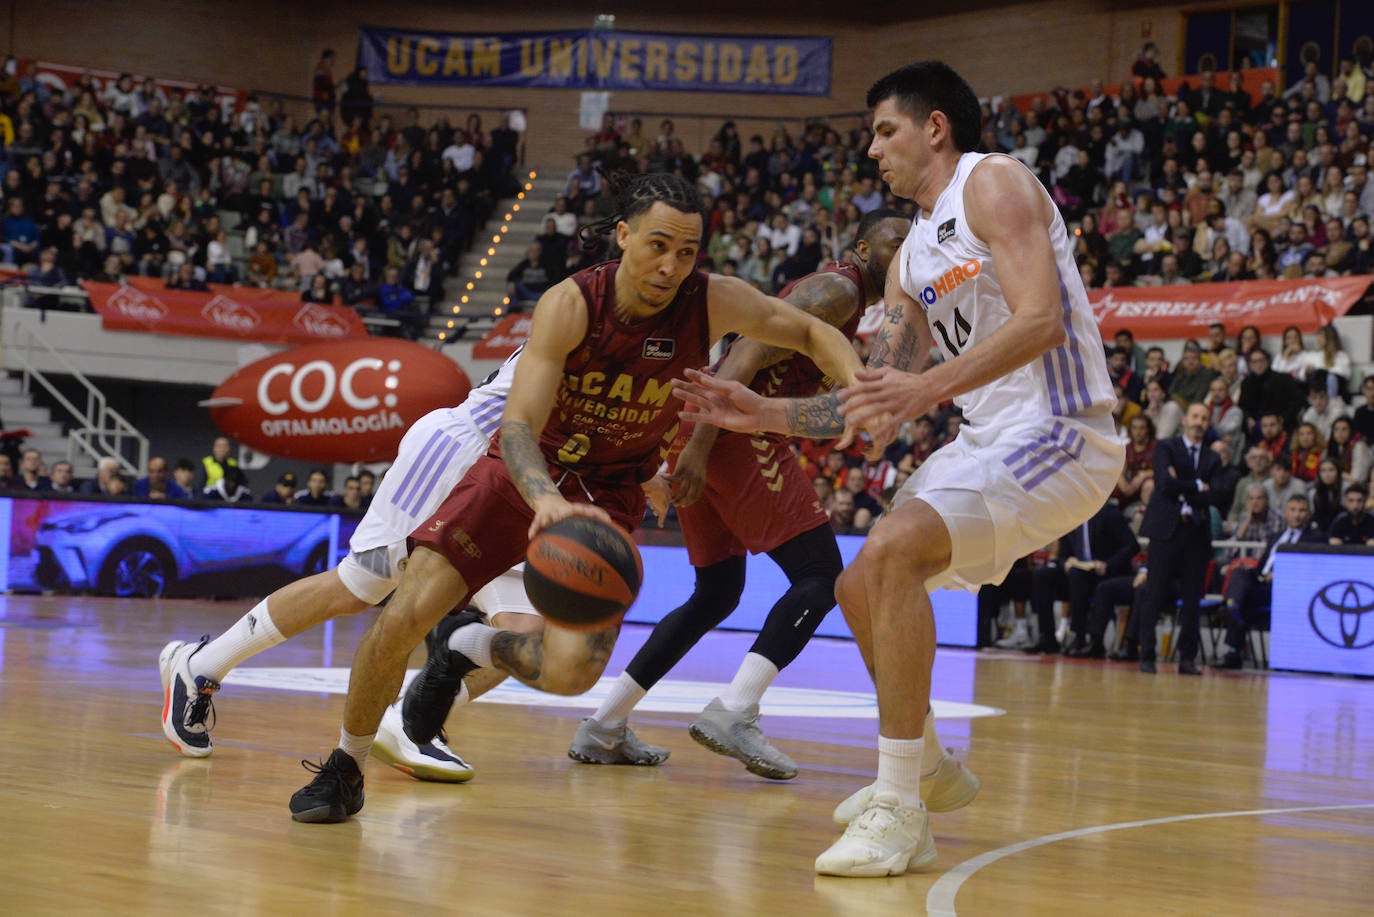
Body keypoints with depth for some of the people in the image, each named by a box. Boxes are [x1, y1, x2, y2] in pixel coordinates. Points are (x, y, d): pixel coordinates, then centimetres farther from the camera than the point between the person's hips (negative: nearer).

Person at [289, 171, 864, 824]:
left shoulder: (713, 303, -17)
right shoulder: (570, 305, -24)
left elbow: (813, 333, -1)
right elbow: (518, 426, -30)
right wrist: (546, 500, -51)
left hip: (606, 497, 2)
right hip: (525, 472, -1)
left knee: (573, 669, -21)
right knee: (404, 616, -16)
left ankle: (467, 646, 12)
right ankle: (344, 769, 8)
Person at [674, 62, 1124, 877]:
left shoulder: (994, 183, -8)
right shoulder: (911, 260, 18)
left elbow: (1041, 319, -24)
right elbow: (877, 409, 19)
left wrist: (929, 387, -34)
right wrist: (766, 414, 8)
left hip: (1059, 433, -10)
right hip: (989, 438, 10)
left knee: (894, 549, -26)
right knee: (863, 587, 13)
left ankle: (899, 810, -22)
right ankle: (922, 767, 32)